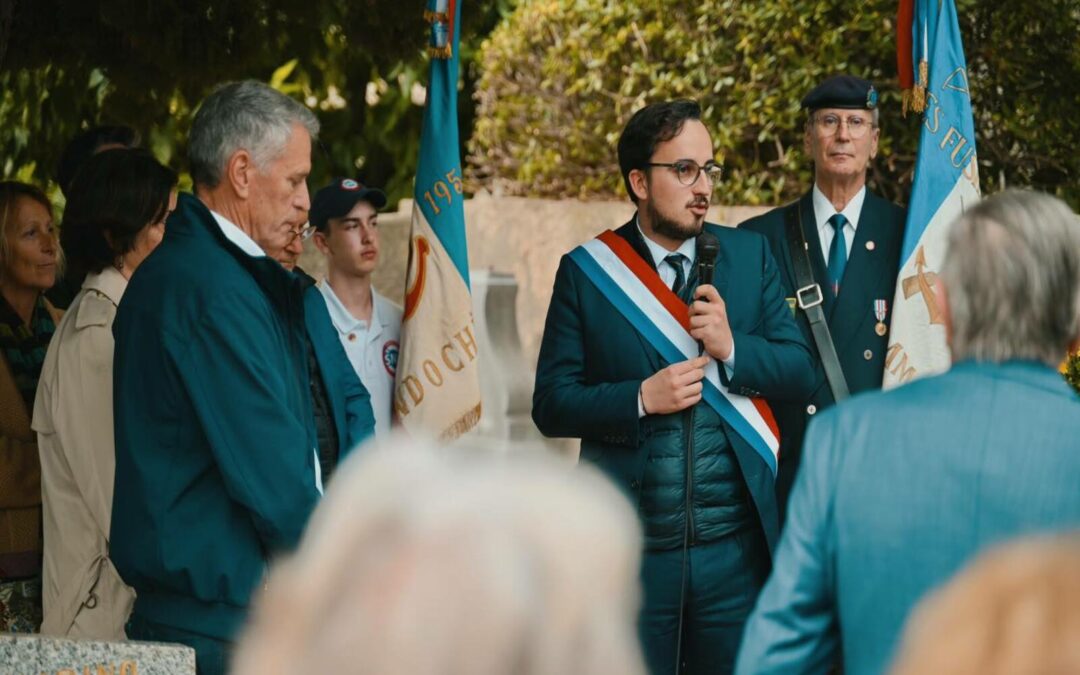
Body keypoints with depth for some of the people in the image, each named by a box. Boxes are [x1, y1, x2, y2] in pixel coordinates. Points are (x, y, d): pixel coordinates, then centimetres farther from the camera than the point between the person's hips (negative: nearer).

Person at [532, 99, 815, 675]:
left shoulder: (750, 254, 7)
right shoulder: (585, 271, 0)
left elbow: (799, 369, 4)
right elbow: (551, 404, -2)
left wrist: (732, 347, -13)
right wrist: (640, 398, -16)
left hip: (735, 546, 2)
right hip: (629, 551, -2)